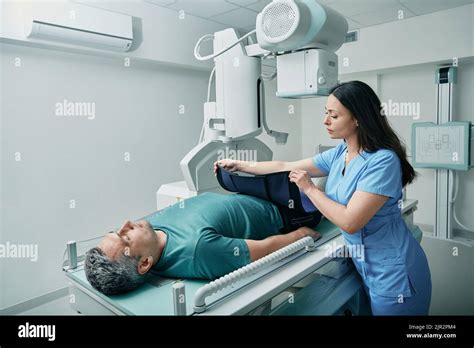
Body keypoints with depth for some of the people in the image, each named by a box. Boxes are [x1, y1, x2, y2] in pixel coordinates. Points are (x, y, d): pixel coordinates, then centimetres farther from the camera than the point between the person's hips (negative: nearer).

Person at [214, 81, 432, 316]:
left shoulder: (383, 161, -24)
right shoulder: (339, 154, -1)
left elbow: (350, 222, -27)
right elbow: (287, 167, 5)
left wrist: (309, 188, -17)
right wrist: (239, 165, 7)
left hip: (393, 274, -7)